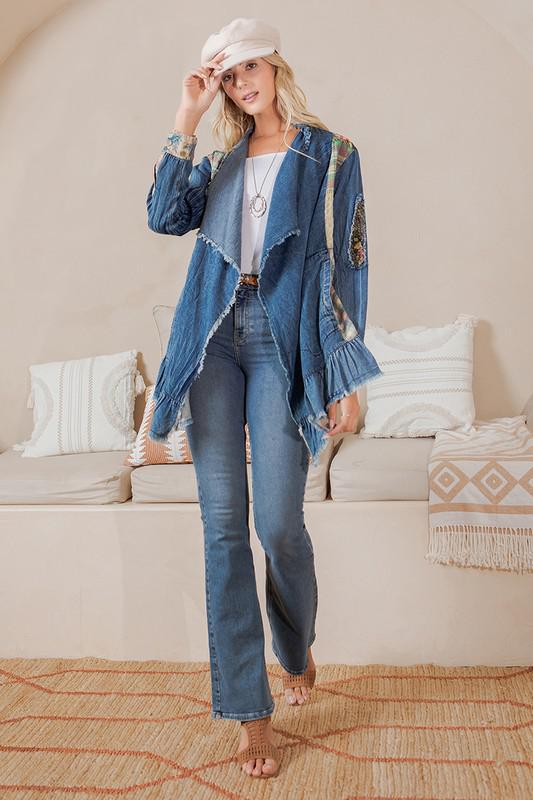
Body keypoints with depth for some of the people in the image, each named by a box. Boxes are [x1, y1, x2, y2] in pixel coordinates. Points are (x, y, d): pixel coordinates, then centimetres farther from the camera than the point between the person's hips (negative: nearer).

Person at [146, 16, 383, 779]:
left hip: (284, 338, -4)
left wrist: (348, 376, -7)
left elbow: (347, 264, 0)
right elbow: (166, 217, 4)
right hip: (215, 336, 4)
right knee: (224, 524, -1)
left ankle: (297, 653, 27)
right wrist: (185, 121, 3)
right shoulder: (221, 162, 19)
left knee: (279, 523, -7)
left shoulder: (330, 154, 6)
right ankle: (252, 710, 8)